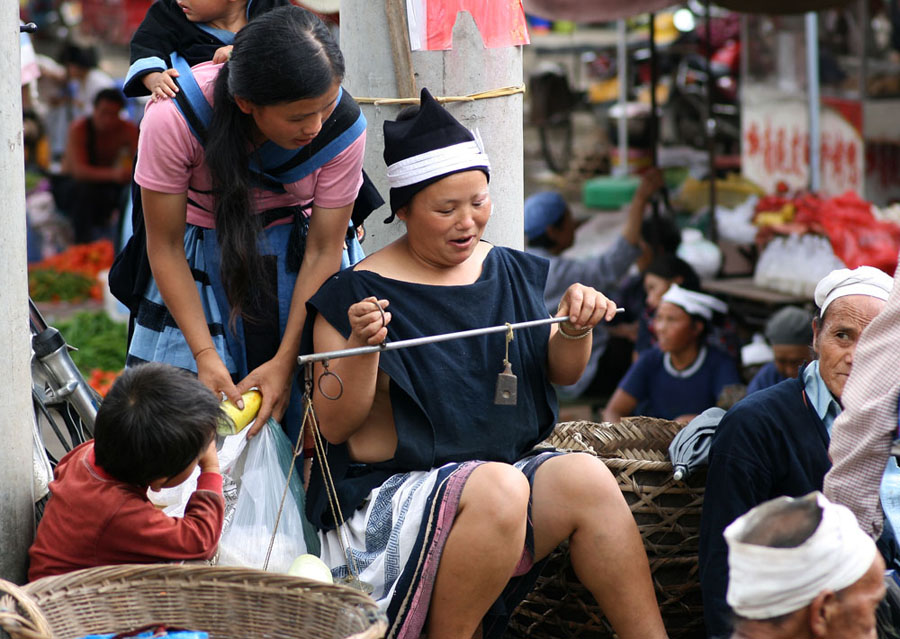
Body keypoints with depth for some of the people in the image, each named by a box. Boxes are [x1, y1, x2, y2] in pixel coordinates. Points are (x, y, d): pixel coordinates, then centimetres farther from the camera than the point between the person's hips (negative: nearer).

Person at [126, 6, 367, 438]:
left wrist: (285, 361, -19)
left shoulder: (343, 126, -26)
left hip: (290, 253, 1)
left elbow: (322, 252, -15)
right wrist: (205, 355, -23)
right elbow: (165, 247, -17)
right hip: (200, 252, -1)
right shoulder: (172, 118, -30)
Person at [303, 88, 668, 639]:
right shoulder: (358, 293, -5)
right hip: (390, 491, -5)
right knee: (496, 486, -34)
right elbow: (334, 426, -8)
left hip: (506, 471, 5)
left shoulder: (511, 273, 12)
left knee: (586, 477, -24)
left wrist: (575, 329, -6)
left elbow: (562, 373, 15)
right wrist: (362, 346, -24)